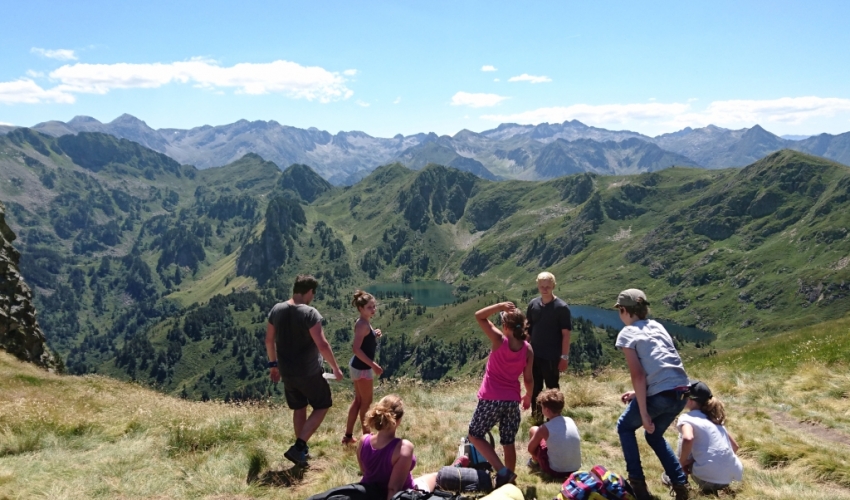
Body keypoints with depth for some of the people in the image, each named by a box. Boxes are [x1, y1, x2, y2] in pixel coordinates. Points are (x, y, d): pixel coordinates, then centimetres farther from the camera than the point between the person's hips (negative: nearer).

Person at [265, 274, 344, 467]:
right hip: (308, 372, -6)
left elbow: (269, 340, 7)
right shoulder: (309, 313, -20)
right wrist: (336, 368, -11)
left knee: (299, 408, 23)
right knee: (322, 406, 12)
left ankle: (301, 449, 32)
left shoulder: (276, 310, -1)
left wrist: (273, 364, 20)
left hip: (286, 372, 6)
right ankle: (298, 447, 1)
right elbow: (322, 345, -22)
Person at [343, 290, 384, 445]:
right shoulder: (363, 324, -21)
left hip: (359, 366, 10)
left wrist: (375, 336, 1)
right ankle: (366, 435, 18)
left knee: (358, 400, 17)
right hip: (362, 368, -10)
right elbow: (356, 349, -27)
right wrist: (373, 365, -26)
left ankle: (348, 435, 24)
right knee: (367, 401, 4)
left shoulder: (364, 323, 9)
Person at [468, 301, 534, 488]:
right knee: (509, 443, 16)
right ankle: (509, 478, 24)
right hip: (512, 400, 4)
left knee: (475, 435, 12)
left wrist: (500, 306, -18)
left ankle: (502, 471, 0)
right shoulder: (528, 349, -3)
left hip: (491, 399, -4)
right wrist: (528, 396, 21)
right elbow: (528, 378, 4)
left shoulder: (499, 340, -15)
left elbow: (479, 316, -9)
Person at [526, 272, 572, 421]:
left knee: (552, 388, 6)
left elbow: (566, 334, -11)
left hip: (552, 356, -5)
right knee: (535, 387, 14)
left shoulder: (561, 307, -12)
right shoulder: (533, 304, 2)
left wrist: (564, 357, -13)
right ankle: (536, 417, 29)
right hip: (534, 354, 5)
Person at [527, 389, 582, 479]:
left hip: (556, 471, -5)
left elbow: (530, 449, -1)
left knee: (533, 430, 9)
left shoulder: (545, 428, -15)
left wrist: (536, 458, 20)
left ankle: (535, 462, 29)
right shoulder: (570, 421, -1)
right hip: (575, 469, 5)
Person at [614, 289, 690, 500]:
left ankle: (638, 482, 13)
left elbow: (638, 375, -11)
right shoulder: (657, 326, 18)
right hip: (681, 391, 7)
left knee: (625, 427, 21)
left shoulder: (626, 334, -3)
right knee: (654, 434, 29)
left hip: (660, 394, -6)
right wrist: (639, 393, 25)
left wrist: (644, 415, -9)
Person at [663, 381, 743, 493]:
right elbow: (735, 446, 23)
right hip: (733, 475, 7)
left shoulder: (687, 418, -4)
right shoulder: (715, 419, 19)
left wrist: (682, 462, -9)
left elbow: (688, 439, -25)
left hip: (708, 477, -7)